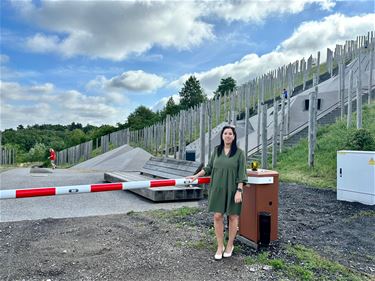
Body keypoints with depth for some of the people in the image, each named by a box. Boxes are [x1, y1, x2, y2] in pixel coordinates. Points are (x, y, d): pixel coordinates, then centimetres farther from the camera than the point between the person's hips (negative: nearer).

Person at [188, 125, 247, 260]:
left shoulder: (239, 153, -4)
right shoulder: (217, 150, 6)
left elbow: (241, 174, -7)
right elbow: (209, 167, 14)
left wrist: (239, 191, -13)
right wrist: (196, 175, 7)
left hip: (232, 190, -2)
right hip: (217, 189, 3)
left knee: (233, 216, 8)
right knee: (217, 216, 3)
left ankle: (230, 245, 28)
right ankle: (220, 246, 20)